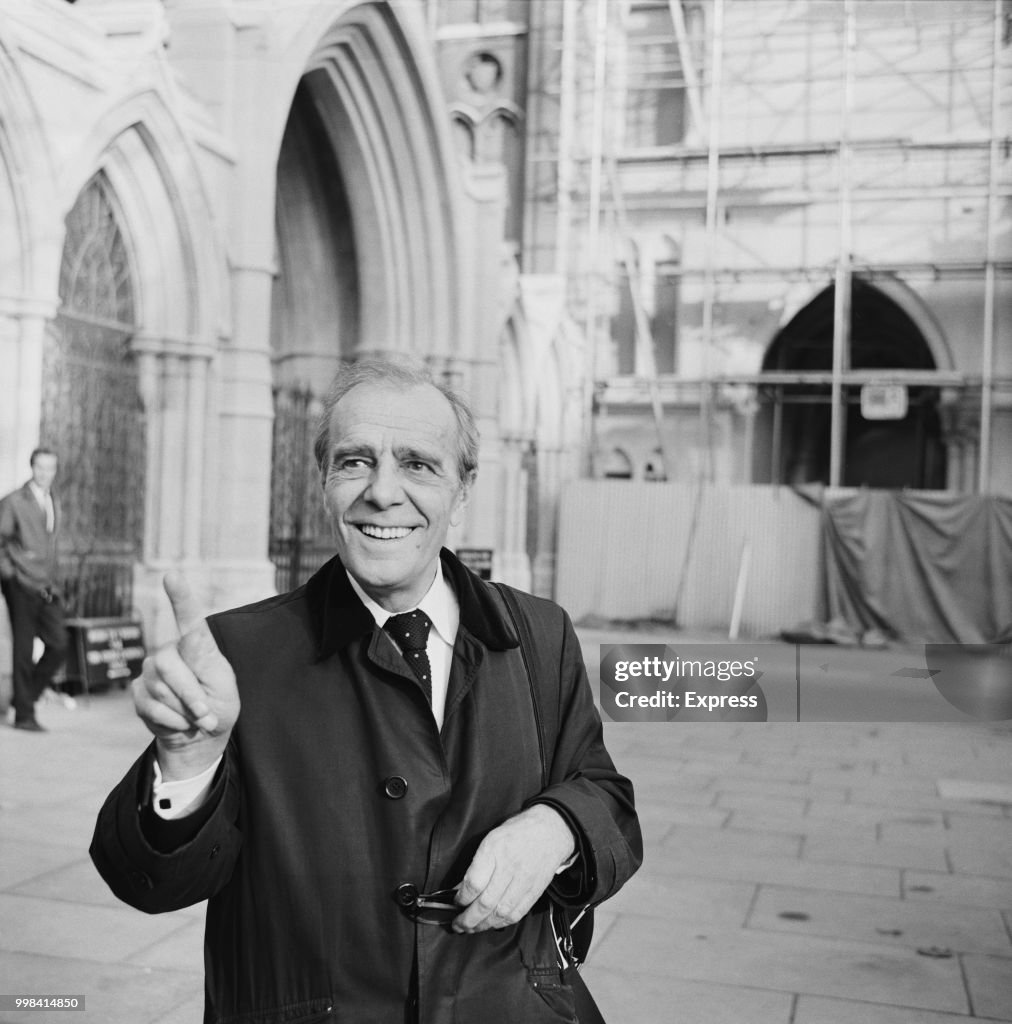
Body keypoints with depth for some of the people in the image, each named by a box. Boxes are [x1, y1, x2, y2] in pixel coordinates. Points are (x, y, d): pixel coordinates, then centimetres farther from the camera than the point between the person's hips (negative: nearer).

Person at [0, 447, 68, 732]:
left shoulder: (54, 503, 15)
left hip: (48, 588, 6)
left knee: (58, 645, -2)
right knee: (23, 652, -1)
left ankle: (27, 696, 18)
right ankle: (24, 715, 8)